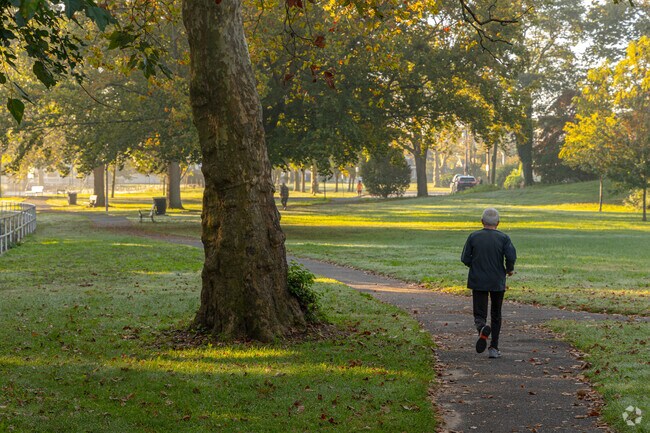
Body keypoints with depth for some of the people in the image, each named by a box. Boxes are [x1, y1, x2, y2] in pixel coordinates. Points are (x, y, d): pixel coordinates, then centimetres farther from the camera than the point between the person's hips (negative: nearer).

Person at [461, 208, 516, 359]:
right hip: (498, 282, 0)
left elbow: (465, 259, -2)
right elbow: (511, 256, -17)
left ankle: (482, 329, -34)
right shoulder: (504, 238, -4)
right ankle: (494, 348, 13)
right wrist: (509, 269, 2)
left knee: (479, 315, 1)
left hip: (478, 282, 0)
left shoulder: (473, 237, -1)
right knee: (496, 316, 15)